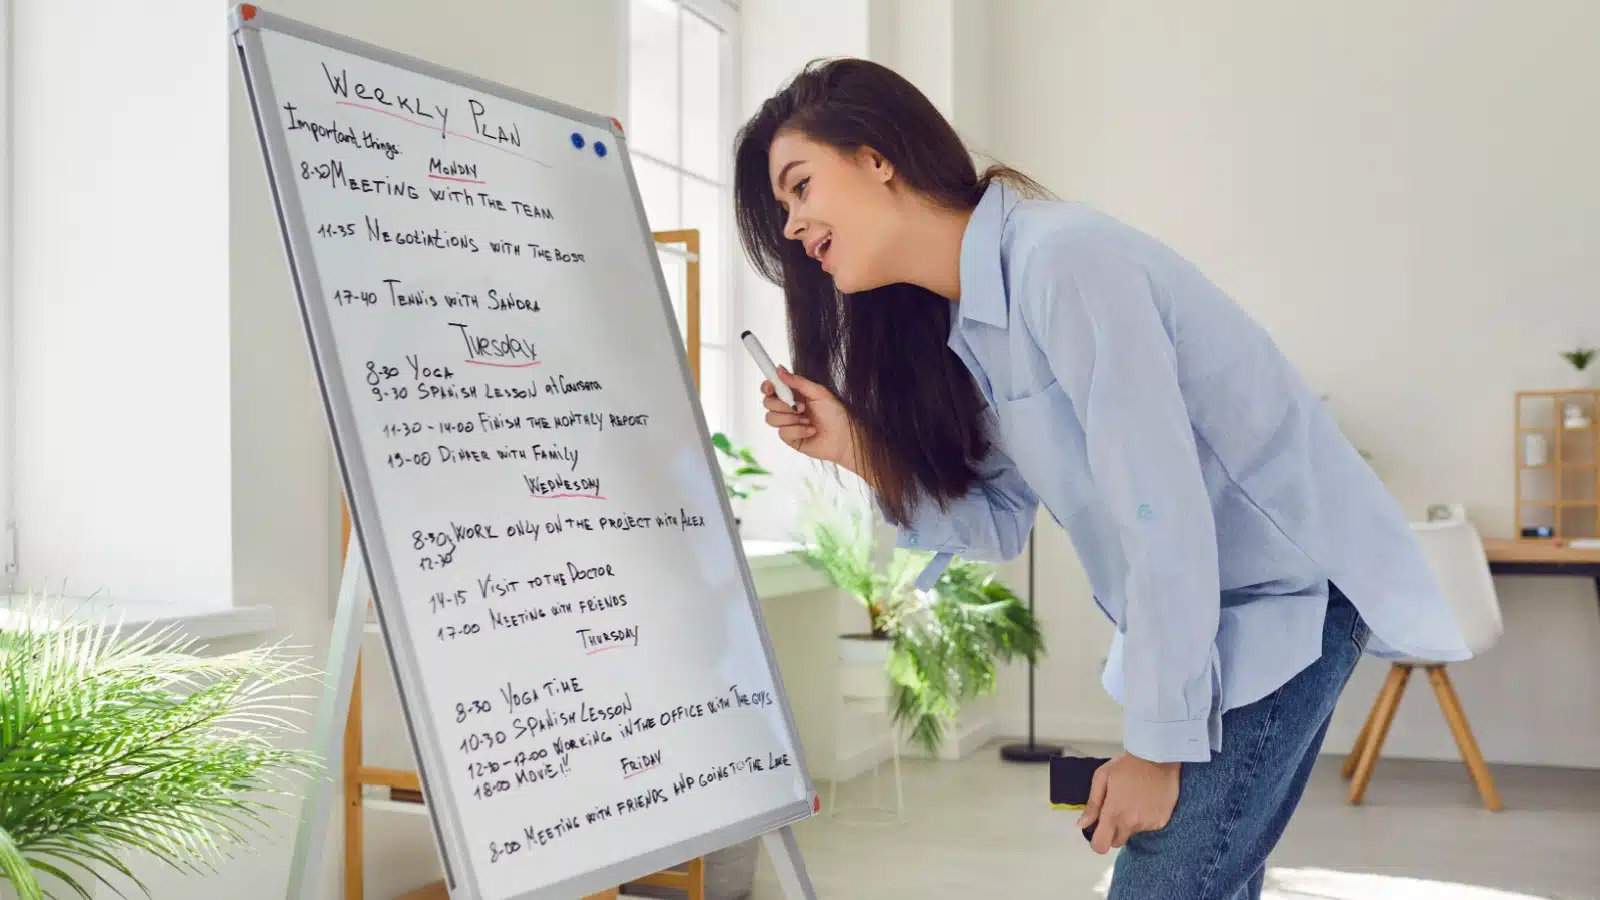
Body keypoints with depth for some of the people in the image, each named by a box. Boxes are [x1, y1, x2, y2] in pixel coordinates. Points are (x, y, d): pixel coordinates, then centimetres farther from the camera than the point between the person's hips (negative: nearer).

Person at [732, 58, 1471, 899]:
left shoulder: (1062, 259, -22)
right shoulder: (966, 321, 6)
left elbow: (1164, 515, -24)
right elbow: (1000, 524, 6)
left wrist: (1159, 740, -19)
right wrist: (858, 448, -7)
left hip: (1286, 595, -9)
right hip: (1198, 617, 9)